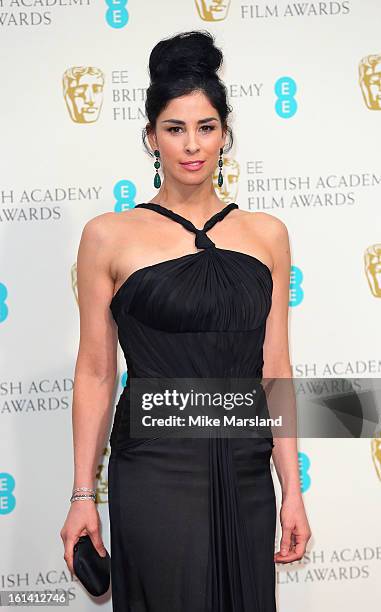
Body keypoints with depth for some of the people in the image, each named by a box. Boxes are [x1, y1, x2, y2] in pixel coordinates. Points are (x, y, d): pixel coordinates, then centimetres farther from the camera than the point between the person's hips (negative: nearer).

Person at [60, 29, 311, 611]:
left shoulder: (267, 234, 6)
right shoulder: (109, 236, -2)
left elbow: (275, 368, 7)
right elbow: (95, 371, 0)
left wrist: (293, 490, 5)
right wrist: (82, 495, -1)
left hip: (245, 474, 3)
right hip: (156, 472, -3)